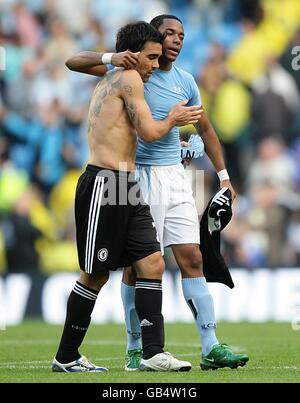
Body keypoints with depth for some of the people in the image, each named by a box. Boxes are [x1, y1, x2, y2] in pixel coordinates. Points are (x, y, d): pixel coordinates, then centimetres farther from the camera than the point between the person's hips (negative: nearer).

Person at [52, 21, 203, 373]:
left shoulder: (107, 82, 21)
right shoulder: (128, 78, -6)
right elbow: (149, 131, -11)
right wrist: (172, 119, 10)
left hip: (125, 187, 10)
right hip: (103, 185, -10)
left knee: (152, 264, 0)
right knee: (95, 275, -3)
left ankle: (153, 352, -4)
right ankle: (65, 358, 7)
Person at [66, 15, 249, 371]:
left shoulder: (185, 82, 10)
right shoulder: (131, 69, -2)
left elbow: (205, 130, 21)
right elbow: (74, 62, -7)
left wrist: (223, 176, 16)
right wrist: (111, 58, -26)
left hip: (174, 177, 4)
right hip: (138, 177, -4)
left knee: (192, 258, -2)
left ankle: (211, 347, -3)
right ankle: (135, 349, 7)